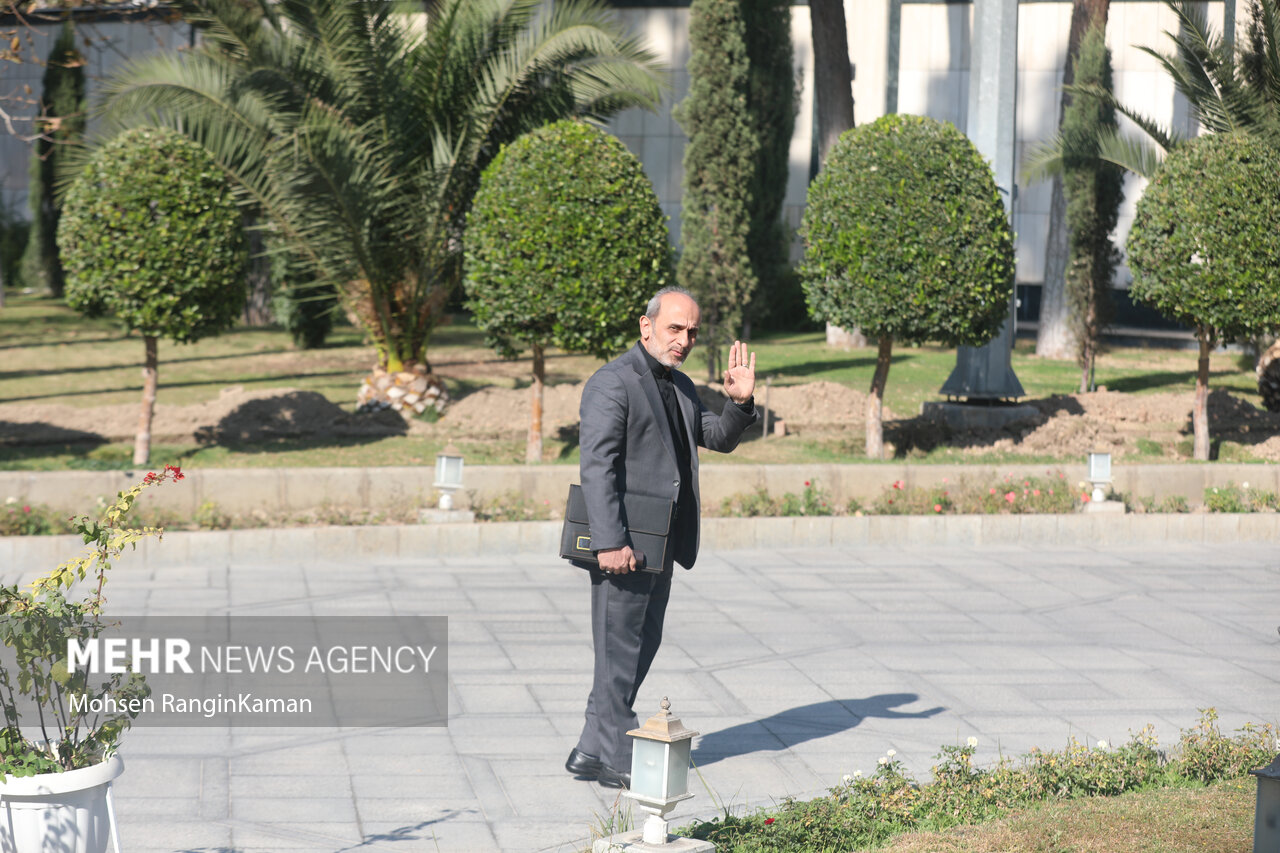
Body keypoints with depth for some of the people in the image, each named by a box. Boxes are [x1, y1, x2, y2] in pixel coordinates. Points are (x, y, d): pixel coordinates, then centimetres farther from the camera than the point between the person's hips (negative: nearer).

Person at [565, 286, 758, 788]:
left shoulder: (680, 387, 16)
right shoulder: (613, 383, -12)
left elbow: (719, 439, 23)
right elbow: (596, 466, -18)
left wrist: (740, 403, 1)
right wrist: (610, 543, -25)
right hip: (625, 546, -10)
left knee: (641, 647, 14)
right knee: (620, 651, -3)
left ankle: (591, 753, 22)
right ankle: (618, 761, 5)